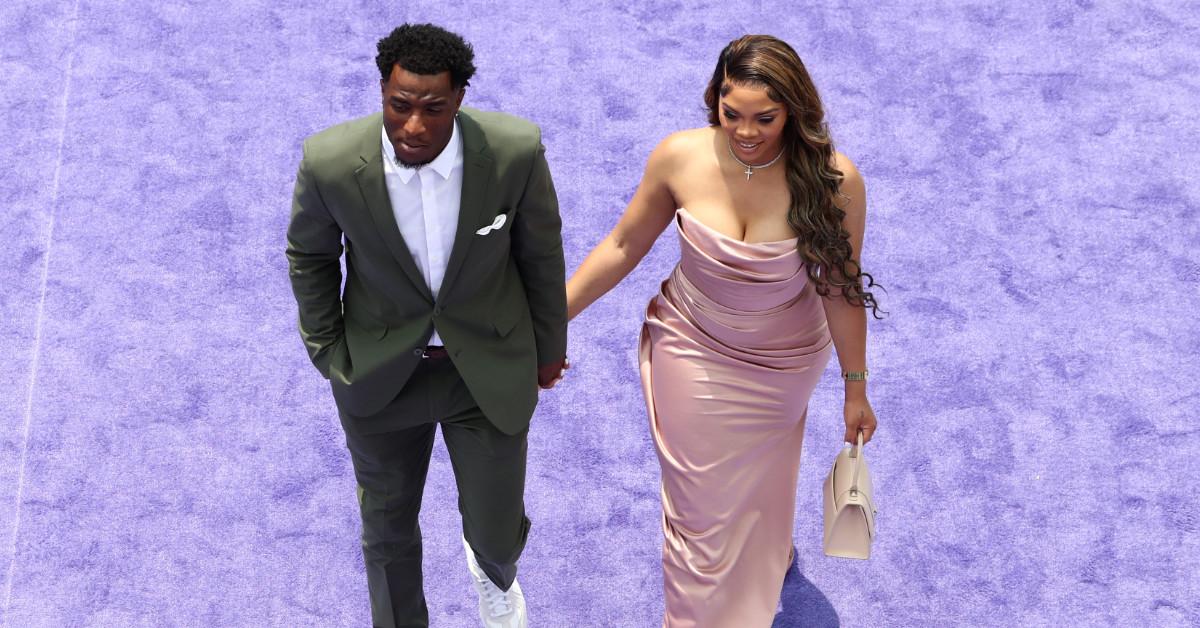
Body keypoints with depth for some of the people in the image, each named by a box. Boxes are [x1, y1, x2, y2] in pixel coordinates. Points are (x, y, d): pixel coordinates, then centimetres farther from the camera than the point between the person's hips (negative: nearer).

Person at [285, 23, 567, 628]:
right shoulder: (330, 161, -24)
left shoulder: (515, 148, -23)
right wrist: (328, 353, 3)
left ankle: (492, 564, 53)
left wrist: (549, 346, 6)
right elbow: (310, 255, -3)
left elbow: (541, 248, -5)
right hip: (381, 371, 0)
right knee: (388, 532, 18)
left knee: (497, 531, 12)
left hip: (491, 367, 0)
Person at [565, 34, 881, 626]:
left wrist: (856, 388, -1)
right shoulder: (679, 158, -21)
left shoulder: (832, 179, -24)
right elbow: (624, 247, -8)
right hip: (692, 355, 0)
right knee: (701, 506, 11)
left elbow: (840, 287, -11)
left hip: (783, 366, 0)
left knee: (760, 489, 23)